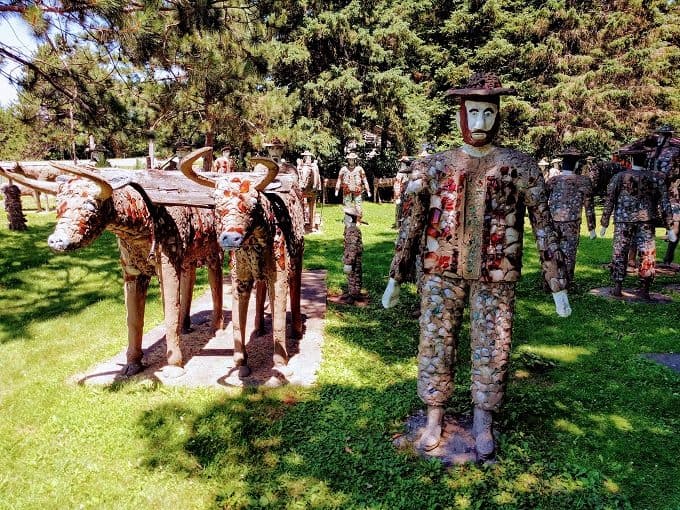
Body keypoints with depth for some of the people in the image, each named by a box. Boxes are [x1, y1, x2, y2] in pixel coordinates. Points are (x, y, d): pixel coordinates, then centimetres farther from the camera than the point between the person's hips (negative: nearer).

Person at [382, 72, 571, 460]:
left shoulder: (520, 167, 1)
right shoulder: (433, 167, 2)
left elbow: (544, 226, 2)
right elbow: (411, 224, 5)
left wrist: (558, 285, 0)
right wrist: (396, 278, 5)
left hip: (495, 277, 0)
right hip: (442, 272, 1)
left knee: (493, 351, 8)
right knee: (435, 345, 7)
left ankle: (483, 425, 29)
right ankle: (434, 420, 26)